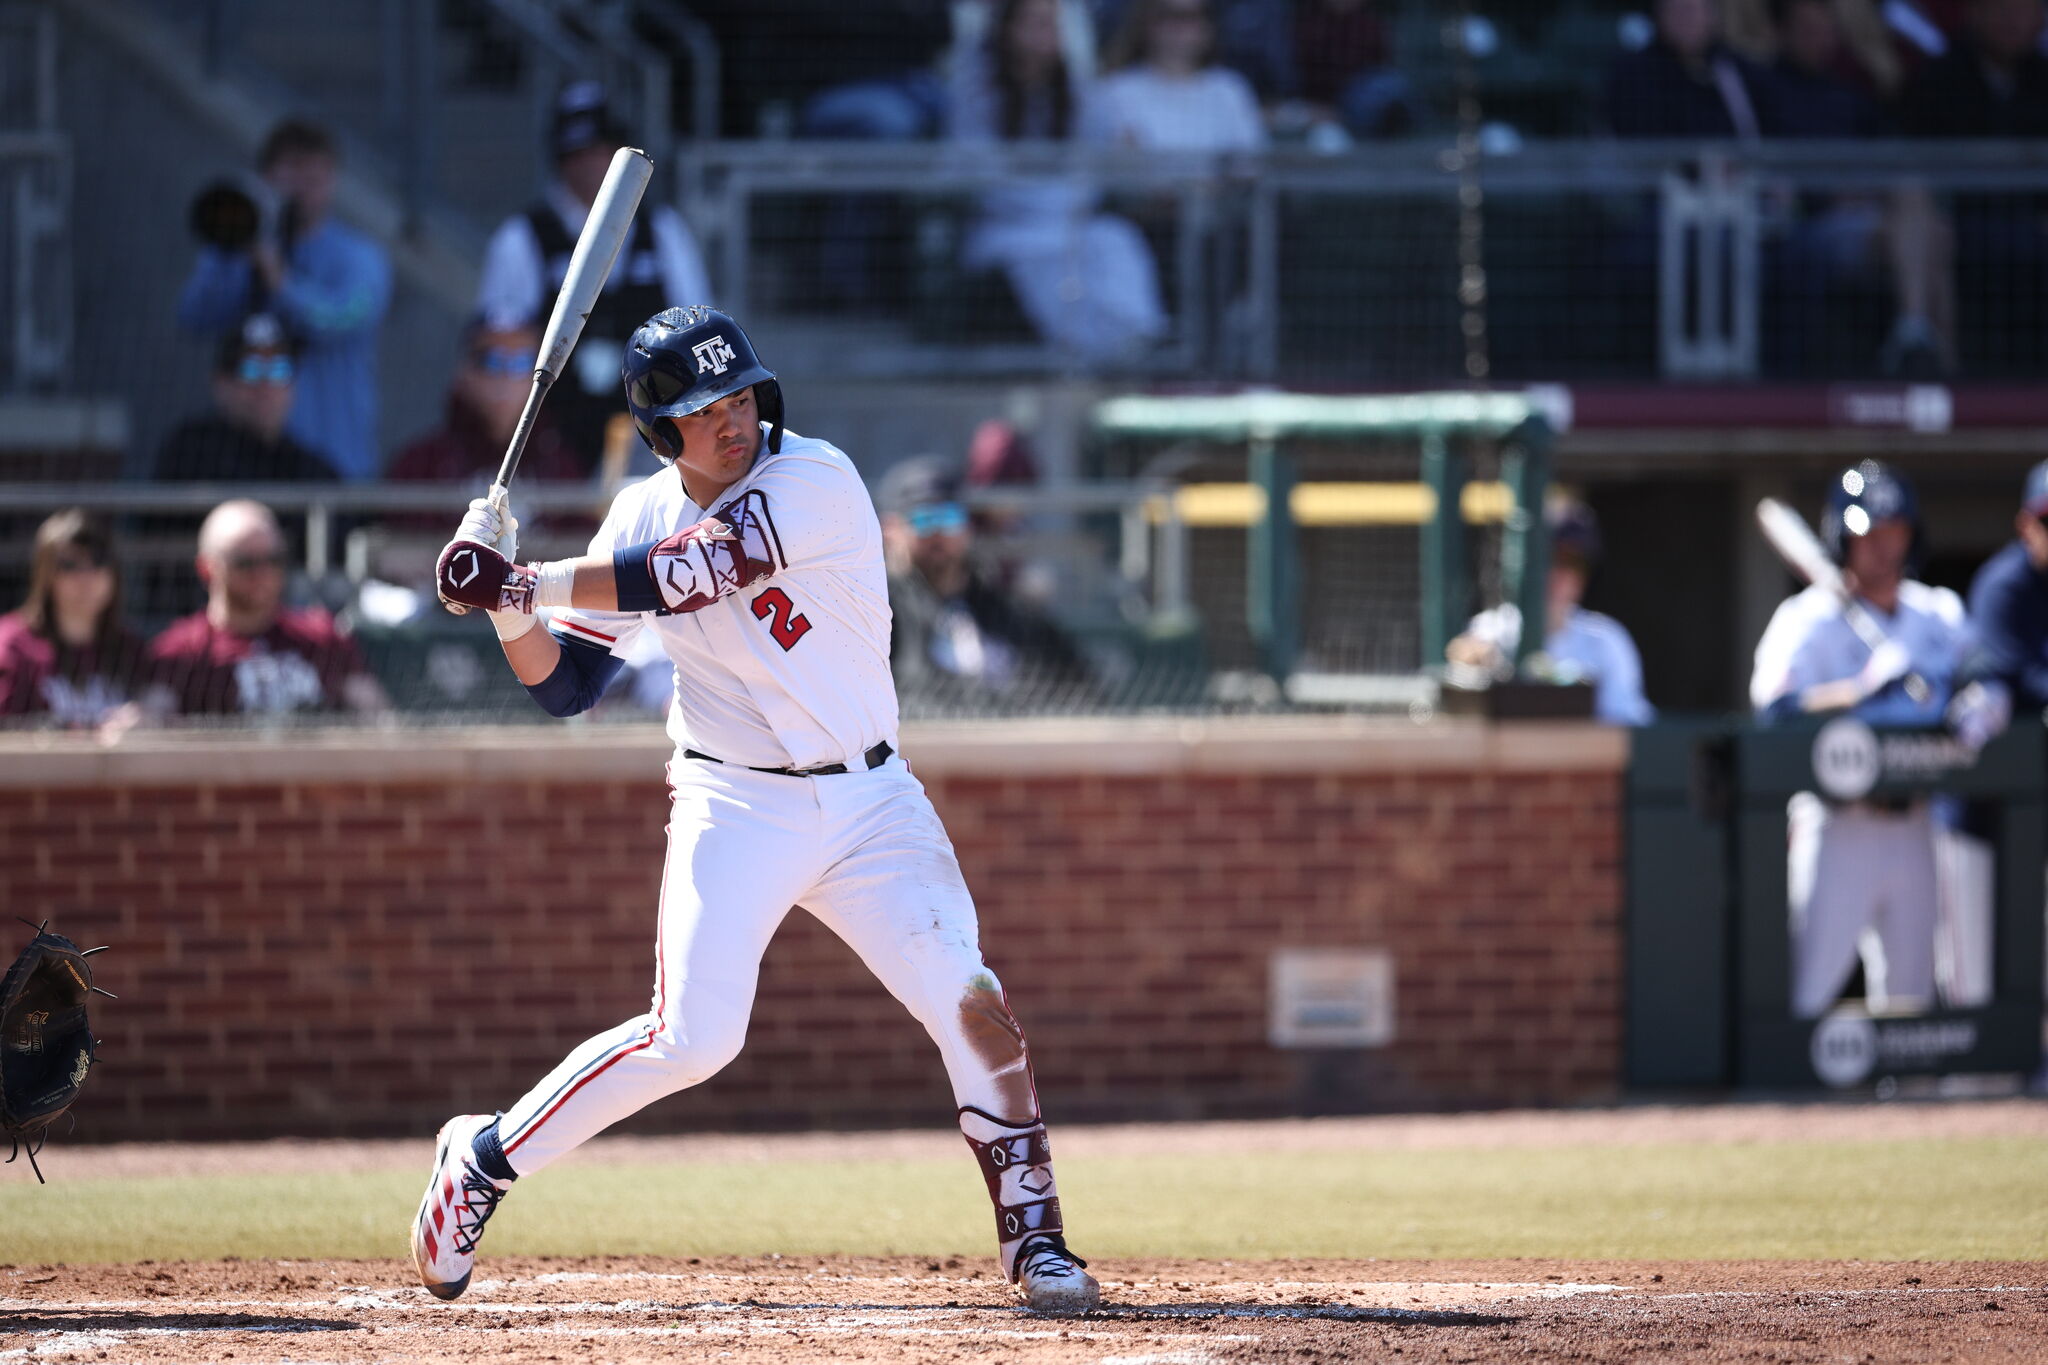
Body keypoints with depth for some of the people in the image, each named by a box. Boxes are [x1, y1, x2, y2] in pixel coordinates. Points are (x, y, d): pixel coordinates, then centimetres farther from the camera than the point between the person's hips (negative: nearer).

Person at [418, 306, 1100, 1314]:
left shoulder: (817, 482, -14)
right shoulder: (643, 517, 1)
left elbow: (695, 572, -26)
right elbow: (563, 686, 4)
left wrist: (524, 584, -23)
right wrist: (509, 609, -16)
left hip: (869, 802, -1)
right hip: (734, 805, 1)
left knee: (970, 1004, -13)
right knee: (690, 1039, -13)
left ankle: (1032, 1236, 1)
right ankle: (484, 1157, 5)